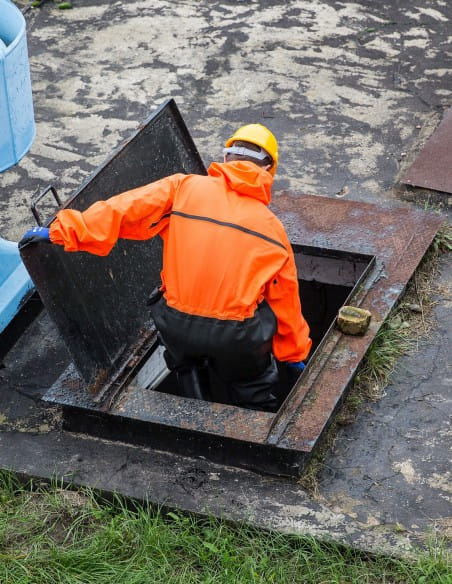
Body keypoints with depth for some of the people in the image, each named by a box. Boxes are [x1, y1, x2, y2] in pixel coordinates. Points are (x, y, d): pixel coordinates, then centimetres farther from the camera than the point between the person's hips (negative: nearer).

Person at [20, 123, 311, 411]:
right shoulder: (273, 227, 7)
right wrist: (296, 354, 27)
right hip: (237, 337, -1)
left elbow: (124, 210, -11)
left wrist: (64, 230, -9)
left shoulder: (184, 188, 1)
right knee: (254, 395, 25)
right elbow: (286, 299, 14)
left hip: (176, 325, 1)